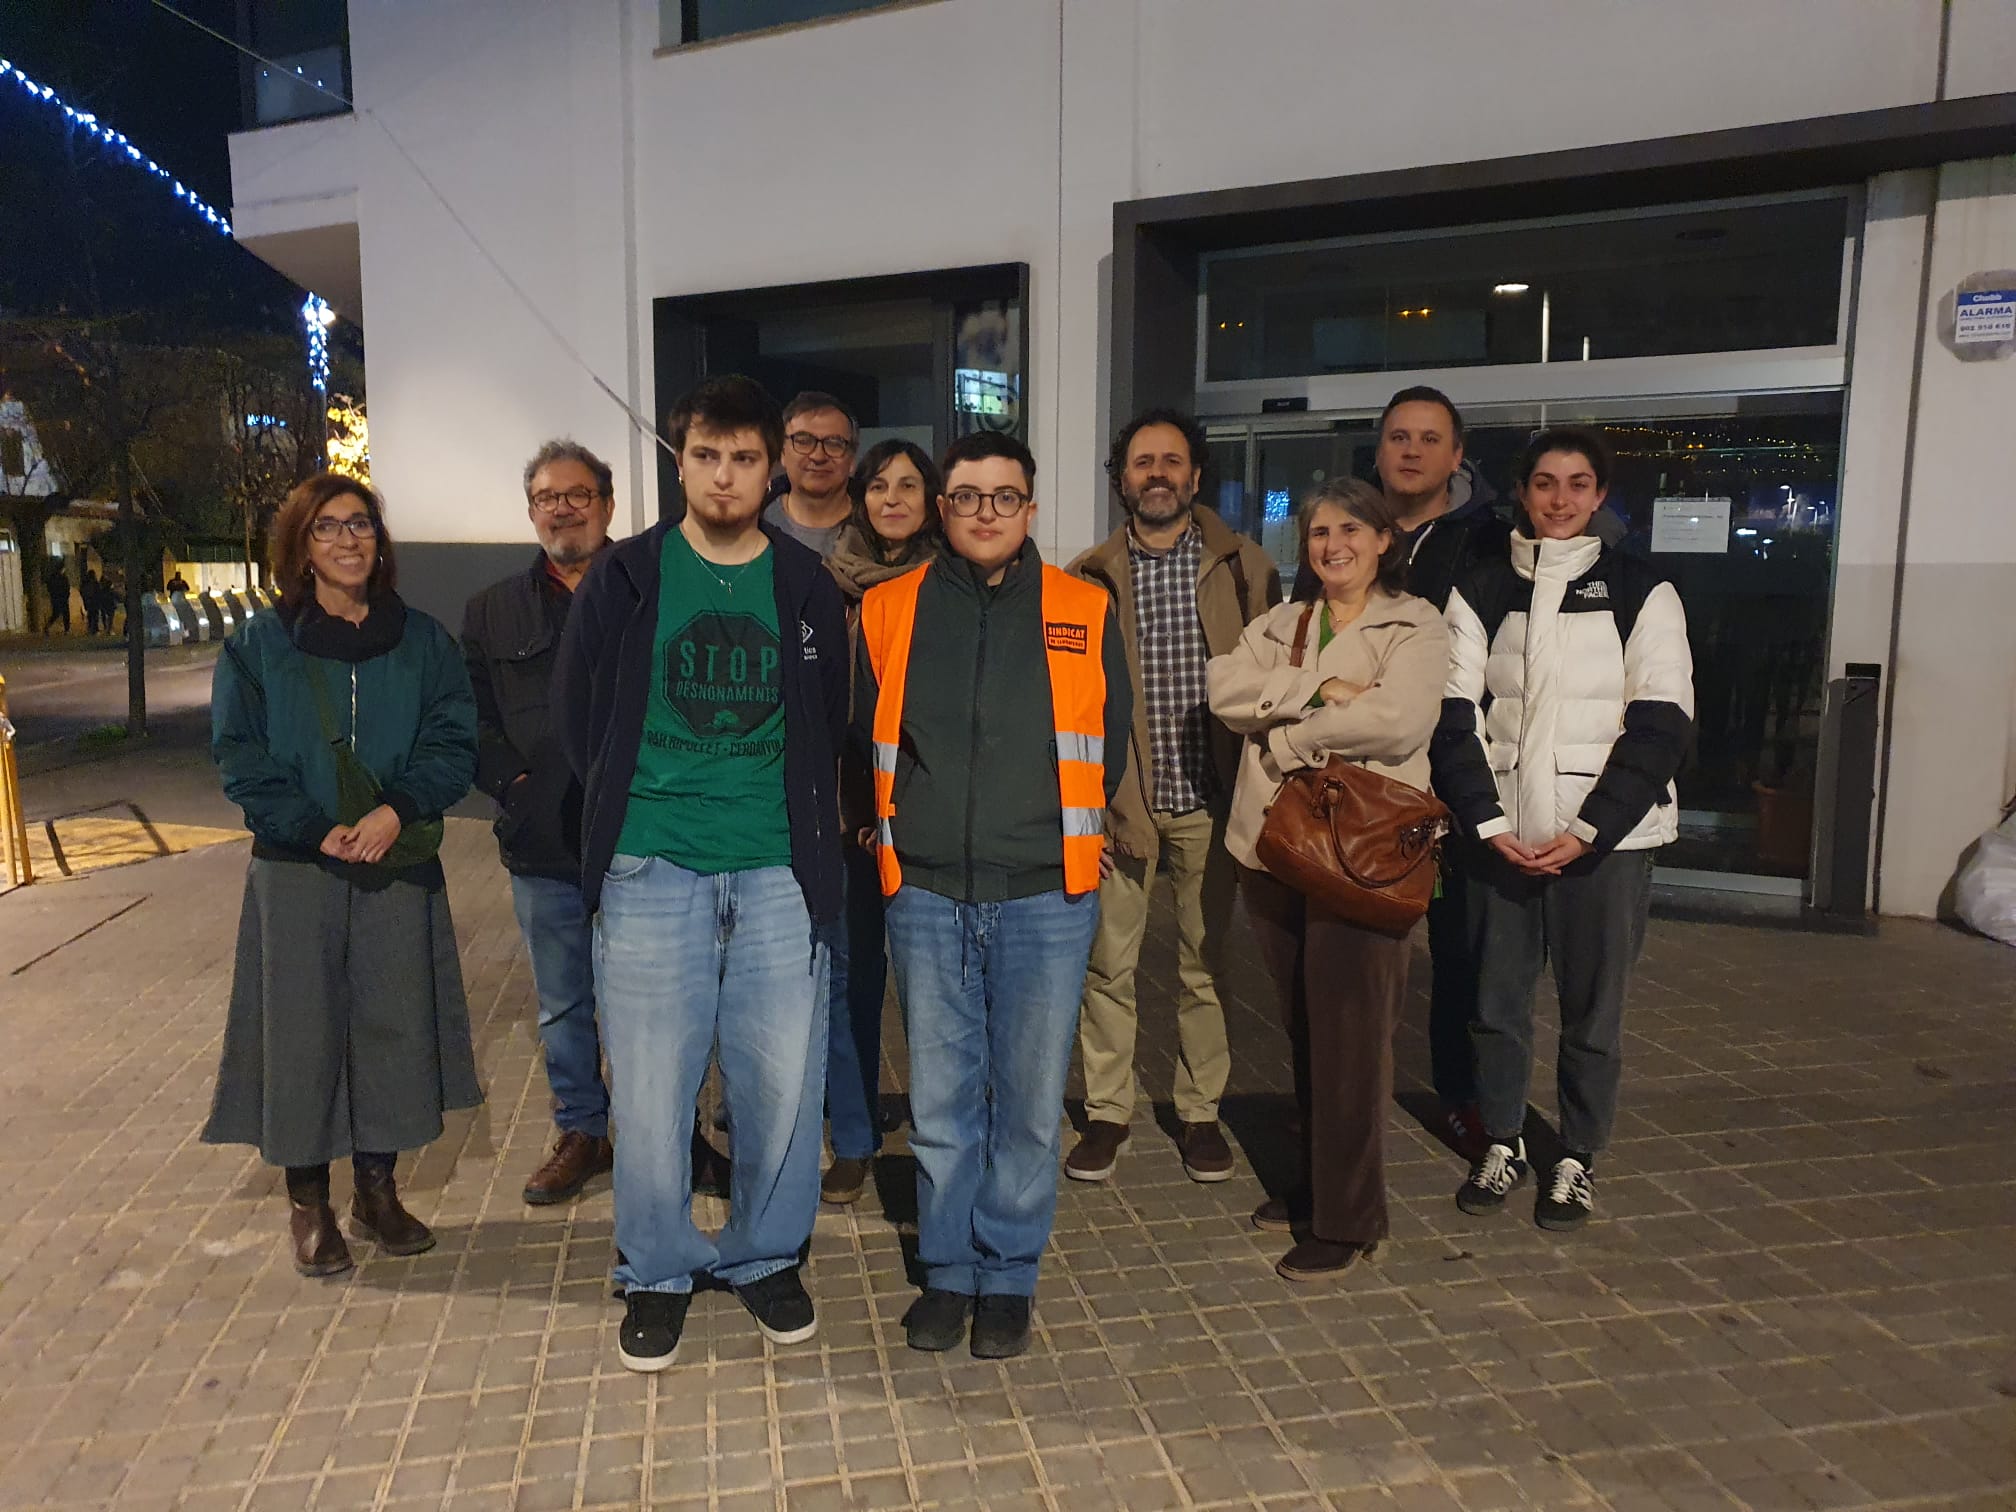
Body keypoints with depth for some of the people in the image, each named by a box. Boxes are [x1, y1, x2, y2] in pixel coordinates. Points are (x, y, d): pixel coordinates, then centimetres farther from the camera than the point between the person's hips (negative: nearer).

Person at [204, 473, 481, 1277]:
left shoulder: (422, 639, 5)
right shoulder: (259, 644, 3)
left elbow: (453, 742, -1)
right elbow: (241, 756, -2)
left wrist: (398, 810, -17)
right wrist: (316, 830, -16)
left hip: (400, 867, 1)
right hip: (296, 871, -1)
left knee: (393, 1024, 6)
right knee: (302, 1029, 3)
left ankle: (377, 1192, 22)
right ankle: (308, 1204, 19)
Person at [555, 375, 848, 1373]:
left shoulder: (806, 586, 6)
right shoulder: (623, 578, 3)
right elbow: (577, 714, 8)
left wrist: (806, 825, 6)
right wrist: (629, 811, 7)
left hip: (779, 875, 1)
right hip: (650, 873, -1)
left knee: (782, 1083, 6)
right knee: (648, 1086, 5)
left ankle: (766, 1256, 29)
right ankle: (658, 1272, 27)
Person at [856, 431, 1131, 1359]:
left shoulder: (1084, 613, 2)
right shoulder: (888, 611, 4)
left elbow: (1109, 743, 12)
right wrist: (901, 835, 12)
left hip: (1045, 897, -1)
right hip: (927, 896, 1)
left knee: (1030, 1100, 7)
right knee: (939, 1097, 10)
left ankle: (1009, 1275, 25)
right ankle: (948, 1270, 28)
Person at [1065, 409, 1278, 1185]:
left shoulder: (1243, 567, 2)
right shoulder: (1089, 577, 4)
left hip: (1209, 799, 0)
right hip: (1117, 797, 0)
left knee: (1206, 964, 11)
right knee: (1108, 963, 6)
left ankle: (1201, 1112, 27)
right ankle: (1106, 1112, 22)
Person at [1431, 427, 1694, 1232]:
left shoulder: (1641, 592, 2)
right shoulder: (1479, 591, 7)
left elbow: (1660, 725, -3)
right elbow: (1454, 715, 2)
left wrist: (1587, 831, -11)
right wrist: (1489, 823, -9)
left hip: (1605, 836, -1)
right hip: (1499, 833, 2)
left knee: (1592, 1007, 5)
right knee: (1496, 999, 8)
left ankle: (1578, 1158, 23)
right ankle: (1502, 1143, 26)